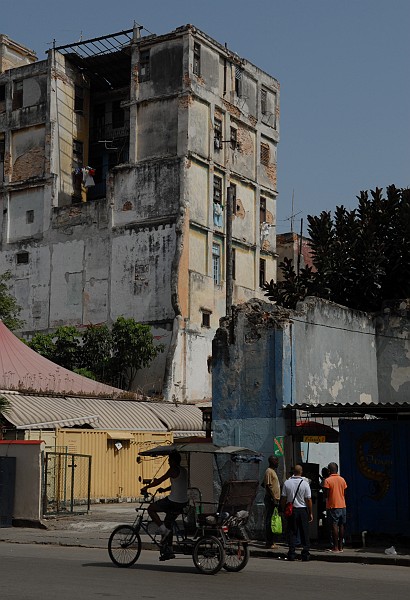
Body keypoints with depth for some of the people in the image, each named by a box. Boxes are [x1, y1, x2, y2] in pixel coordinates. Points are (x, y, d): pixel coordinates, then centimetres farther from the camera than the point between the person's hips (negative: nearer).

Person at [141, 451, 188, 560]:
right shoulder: (183, 471, 15)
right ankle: (168, 550, 19)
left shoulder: (173, 470, -12)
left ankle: (163, 529, -1)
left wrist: (146, 487, -2)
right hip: (183, 502, 9)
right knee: (168, 523, 18)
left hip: (173, 501, -9)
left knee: (151, 508, 5)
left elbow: (159, 481, -11)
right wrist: (164, 490, 26)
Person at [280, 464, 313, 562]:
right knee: (304, 533, 6)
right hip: (303, 510, -2)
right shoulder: (305, 483, -8)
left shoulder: (287, 483, -3)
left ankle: (291, 553, 3)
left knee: (292, 532, 6)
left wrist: (283, 510, 12)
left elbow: (283, 499, 0)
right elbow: (308, 499, -6)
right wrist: (310, 513, 2)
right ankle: (305, 553, 5)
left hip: (291, 510, 2)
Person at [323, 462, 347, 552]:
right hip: (342, 505, 5)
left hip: (333, 506, -5)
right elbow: (345, 493, 12)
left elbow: (326, 494, -10)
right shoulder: (342, 480, 6)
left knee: (334, 526, -4)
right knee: (341, 525, 9)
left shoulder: (327, 480, -10)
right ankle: (340, 546, 13)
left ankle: (335, 547, -4)